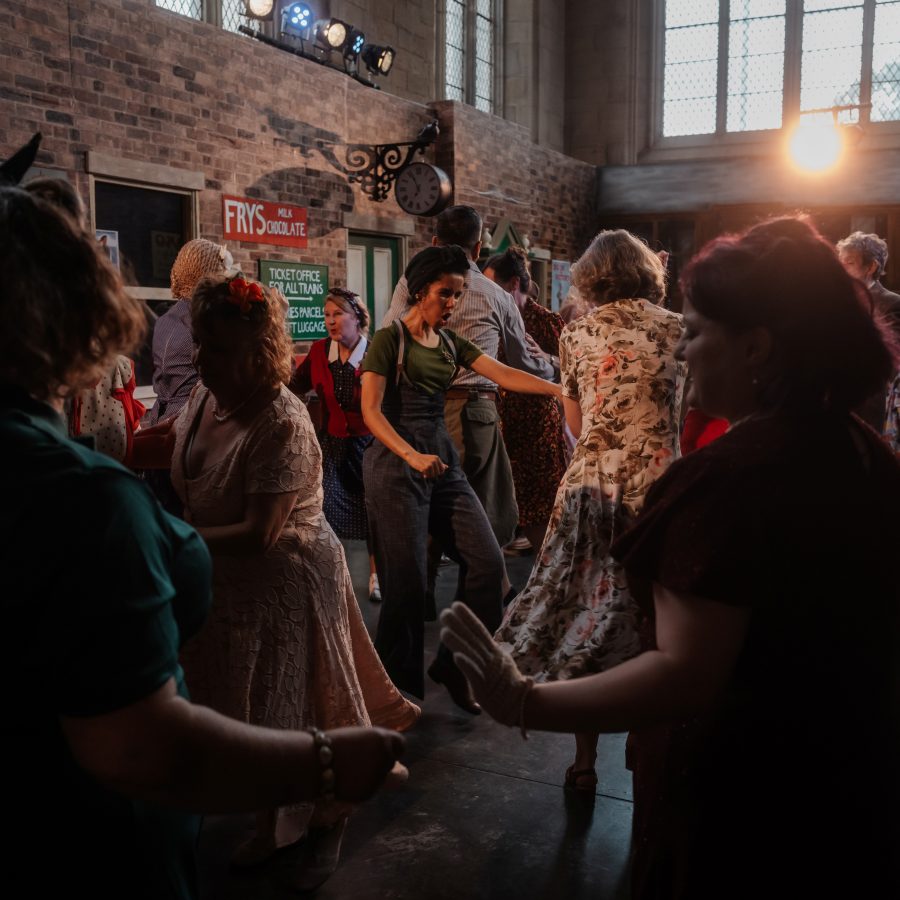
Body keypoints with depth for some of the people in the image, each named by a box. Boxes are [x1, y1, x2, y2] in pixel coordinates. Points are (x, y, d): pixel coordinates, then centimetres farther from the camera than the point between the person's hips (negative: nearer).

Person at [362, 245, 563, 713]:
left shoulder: (449, 342, 13)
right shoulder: (389, 339, -5)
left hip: (442, 457, 6)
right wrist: (412, 456, -28)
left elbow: (504, 374, 3)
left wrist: (563, 389, -10)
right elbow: (371, 411, -14)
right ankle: (398, 687, 16)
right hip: (396, 461, -6)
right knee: (407, 580, -4)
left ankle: (454, 665, 15)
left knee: (487, 561, -2)